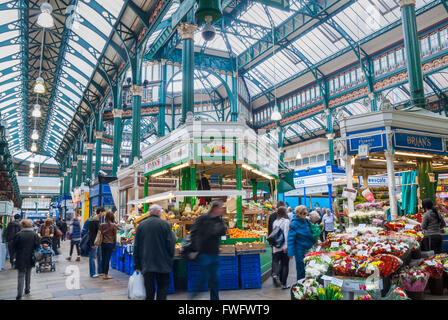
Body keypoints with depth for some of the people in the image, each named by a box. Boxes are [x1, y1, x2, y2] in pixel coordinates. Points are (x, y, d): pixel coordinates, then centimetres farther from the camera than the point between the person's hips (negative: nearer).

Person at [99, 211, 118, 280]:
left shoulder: (102, 225, 0)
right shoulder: (114, 225, -7)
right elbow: (115, 236, -3)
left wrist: (100, 243, 10)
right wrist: (114, 246, 5)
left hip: (103, 243, 3)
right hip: (110, 243, -3)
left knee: (103, 258, 13)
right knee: (107, 259, 0)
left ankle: (103, 273, 23)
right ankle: (106, 274, 4)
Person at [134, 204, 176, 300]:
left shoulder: (141, 225, 3)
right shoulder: (165, 224, -7)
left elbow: (136, 246, 5)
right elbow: (171, 244, -7)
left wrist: (137, 265, 10)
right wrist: (171, 259, 6)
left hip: (146, 264, 3)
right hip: (162, 264, -3)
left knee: (149, 289, 10)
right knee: (163, 286, 10)